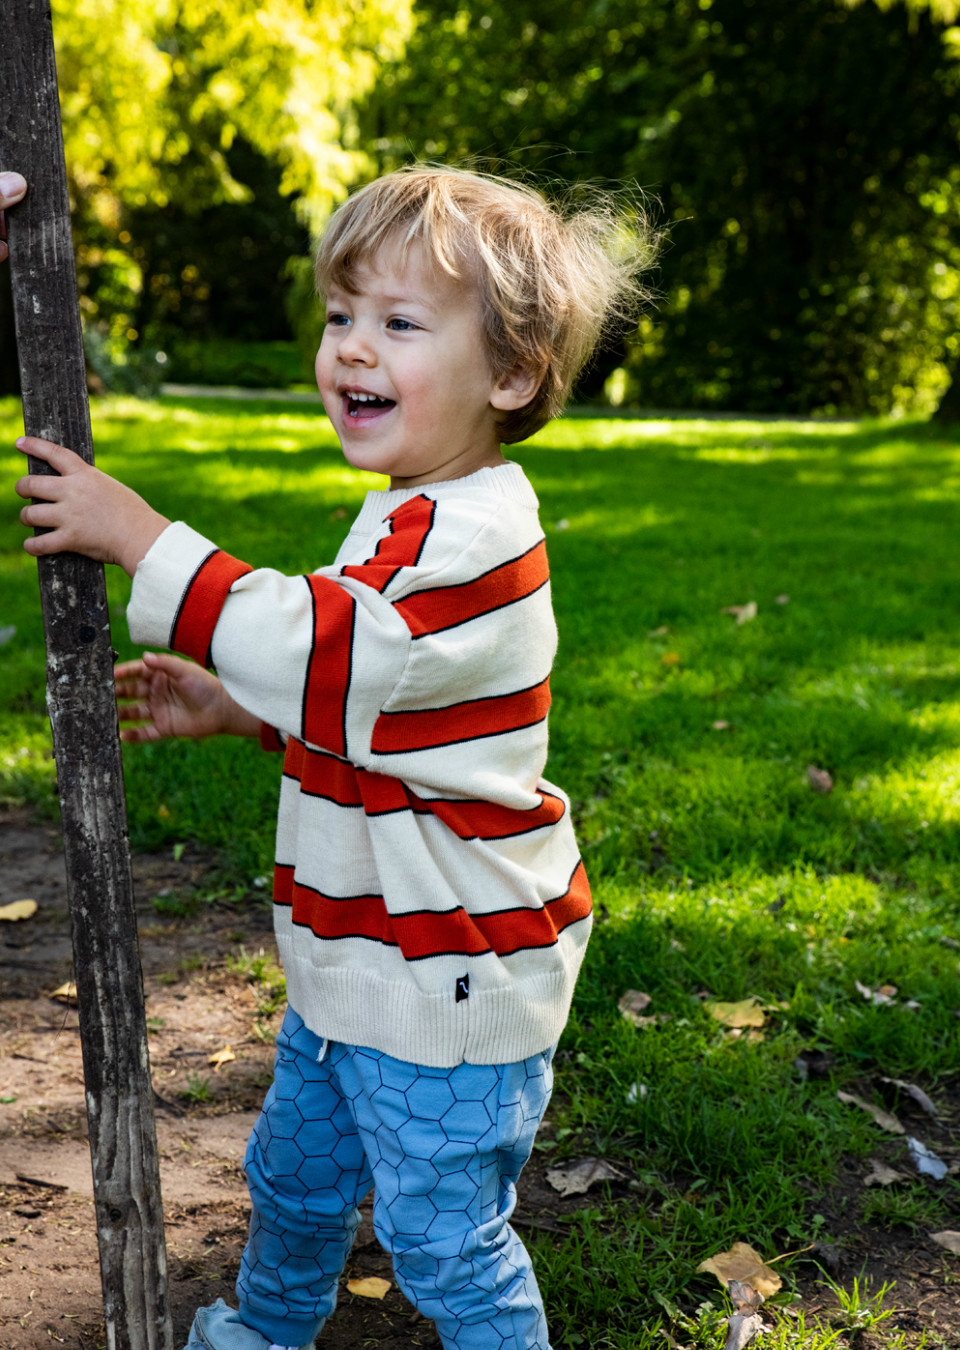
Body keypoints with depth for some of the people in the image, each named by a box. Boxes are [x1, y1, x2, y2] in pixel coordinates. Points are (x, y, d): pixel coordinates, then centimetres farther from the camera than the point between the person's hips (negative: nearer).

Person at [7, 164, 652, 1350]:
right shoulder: (416, 518, 8)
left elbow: (311, 649, -32)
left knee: (443, 1241, 8)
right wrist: (232, 706, 6)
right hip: (365, 958, 11)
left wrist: (137, 535, -26)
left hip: (448, 981, -10)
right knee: (294, 1172, 30)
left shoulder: (473, 537, -25)